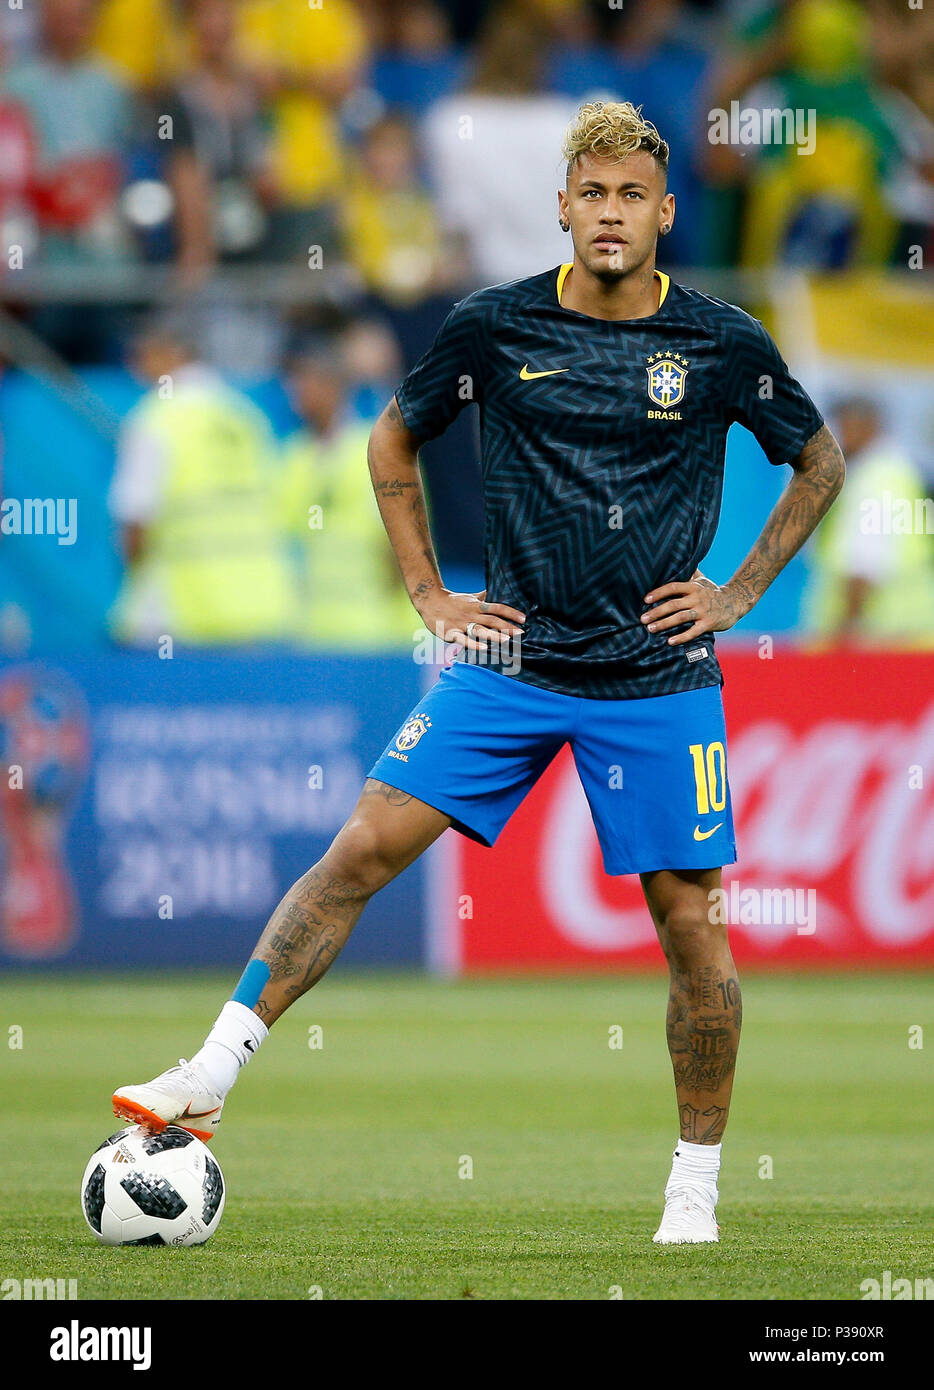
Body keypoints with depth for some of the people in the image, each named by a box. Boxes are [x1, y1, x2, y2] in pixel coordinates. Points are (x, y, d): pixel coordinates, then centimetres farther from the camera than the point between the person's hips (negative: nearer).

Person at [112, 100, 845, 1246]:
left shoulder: (722, 345, -2)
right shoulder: (494, 328, -1)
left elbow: (819, 465, 14)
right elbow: (392, 441, 16)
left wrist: (741, 592, 5)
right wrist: (430, 595, 8)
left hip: (658, 679, -1)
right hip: (513, 658, 1)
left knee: (688, 920, -2)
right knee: (365, 847, -11)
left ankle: (696, 1183, 13)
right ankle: (212, 1074, -10)